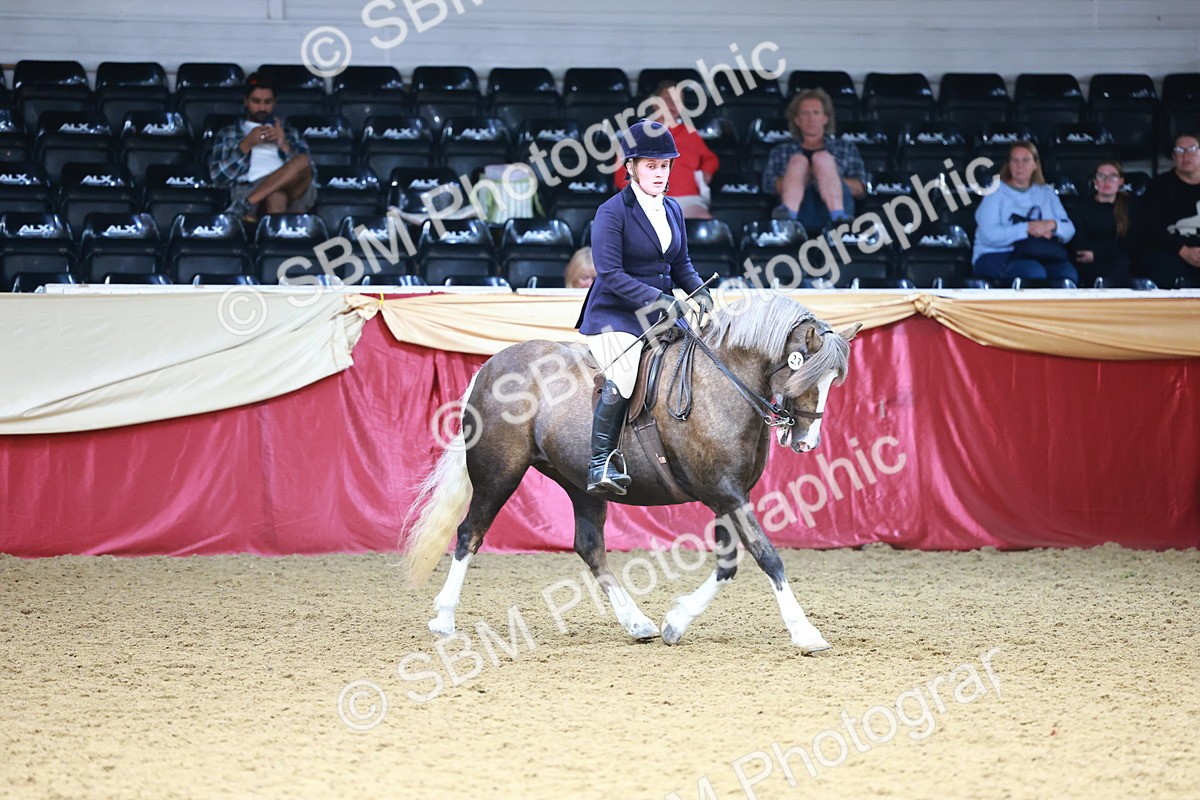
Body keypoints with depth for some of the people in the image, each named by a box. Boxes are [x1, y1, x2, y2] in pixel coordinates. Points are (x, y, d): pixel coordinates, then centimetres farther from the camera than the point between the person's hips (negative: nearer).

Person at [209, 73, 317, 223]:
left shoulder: (289, 133, 32)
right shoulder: (228, 134, 28)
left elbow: (310, 174, 16)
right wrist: (246, 144, 2)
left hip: (294, 189, 3)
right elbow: (219, 177, 11)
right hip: (249, 187, -3)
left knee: (302, 161, -34)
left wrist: (284, 146, 2)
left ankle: (243, 206, -43)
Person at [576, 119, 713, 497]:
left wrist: (699, 292, -1)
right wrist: (656, 299, -25)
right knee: (623, 376, -29)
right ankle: (599, 466, -27)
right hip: (615, 315, -7)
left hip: (660, 314, 7)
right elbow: (610, 274, -18)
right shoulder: (612, 212, -11)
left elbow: (680, 264, 20)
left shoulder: (672, 209, 11)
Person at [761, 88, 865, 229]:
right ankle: (787, 216, -52)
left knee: (822, 157, -22)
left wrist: (827, 176, -2)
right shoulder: (781, 151, 31)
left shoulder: (846, 148, 30)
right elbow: (768, 184, 12)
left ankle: (839, 218, -49)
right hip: (801, 210, 0)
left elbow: (859, 188, 15)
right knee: (798, 160, -22)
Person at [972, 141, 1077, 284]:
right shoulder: (995, 192, 7)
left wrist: (1052, 225, -12)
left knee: (1068, 274, -30)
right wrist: (1027, 228, -13)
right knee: (1035, 272, -37)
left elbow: (1069, 230, 11)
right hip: (997, 256, -4)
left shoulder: (1046, 193, 22)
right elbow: (989, 235, -10)